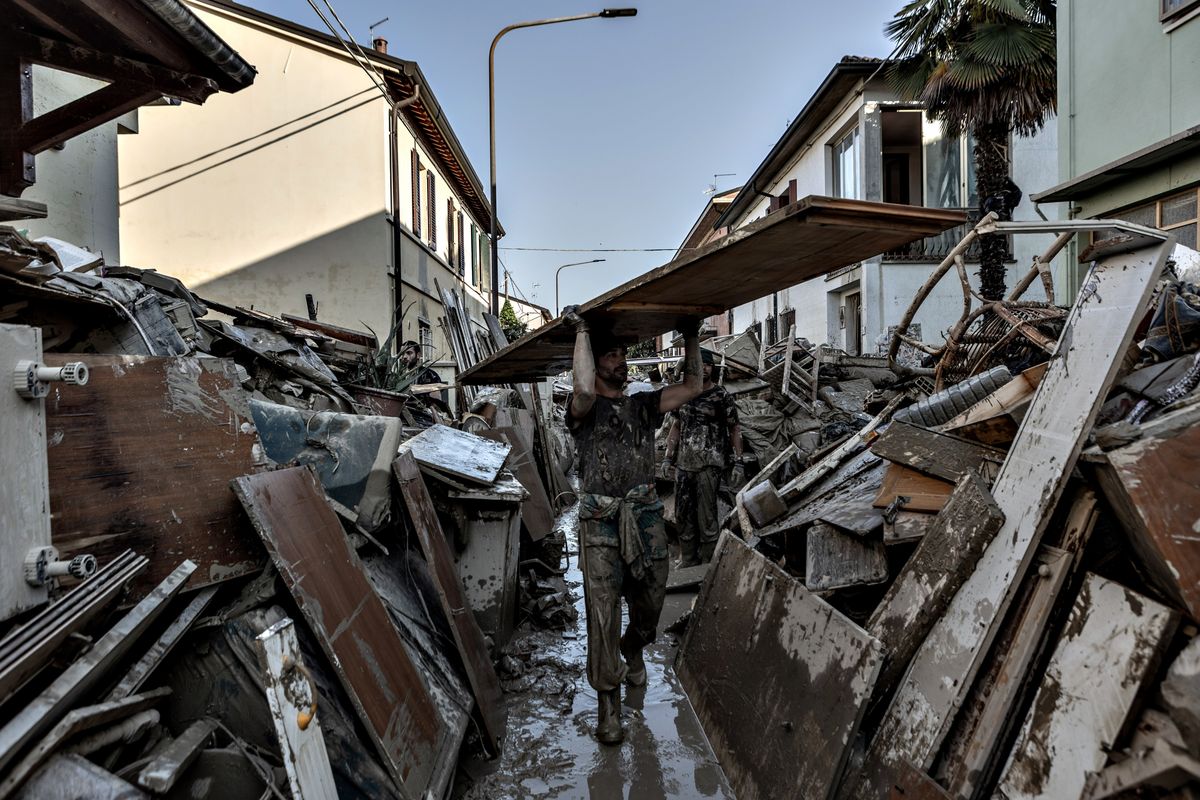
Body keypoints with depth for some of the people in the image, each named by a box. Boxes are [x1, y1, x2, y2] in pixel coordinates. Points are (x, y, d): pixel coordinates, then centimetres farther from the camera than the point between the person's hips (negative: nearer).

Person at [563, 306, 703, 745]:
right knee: (603, 613, -4)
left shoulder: (643, 405, 15)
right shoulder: (584, 409, 1)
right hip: (601, 524, -4)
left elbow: (692, 387, 10)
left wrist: (691, 337, 9)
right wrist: (582, 331, -16)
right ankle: (608, 701, 11)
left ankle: (632, 650, 48)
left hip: (646, 519, 4)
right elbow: (585, 389, -23)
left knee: (649, 605, 15)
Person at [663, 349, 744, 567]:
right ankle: (688, 561, 23)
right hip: (683, 464, 5)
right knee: (683, 515, 10)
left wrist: (738, 463, -7)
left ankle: (708, 564, 5)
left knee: (706, 516, -5)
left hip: (709, 464, -5)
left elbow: (734, 429, 0)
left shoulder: (722, 396, -2)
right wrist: (668, 458, 12)